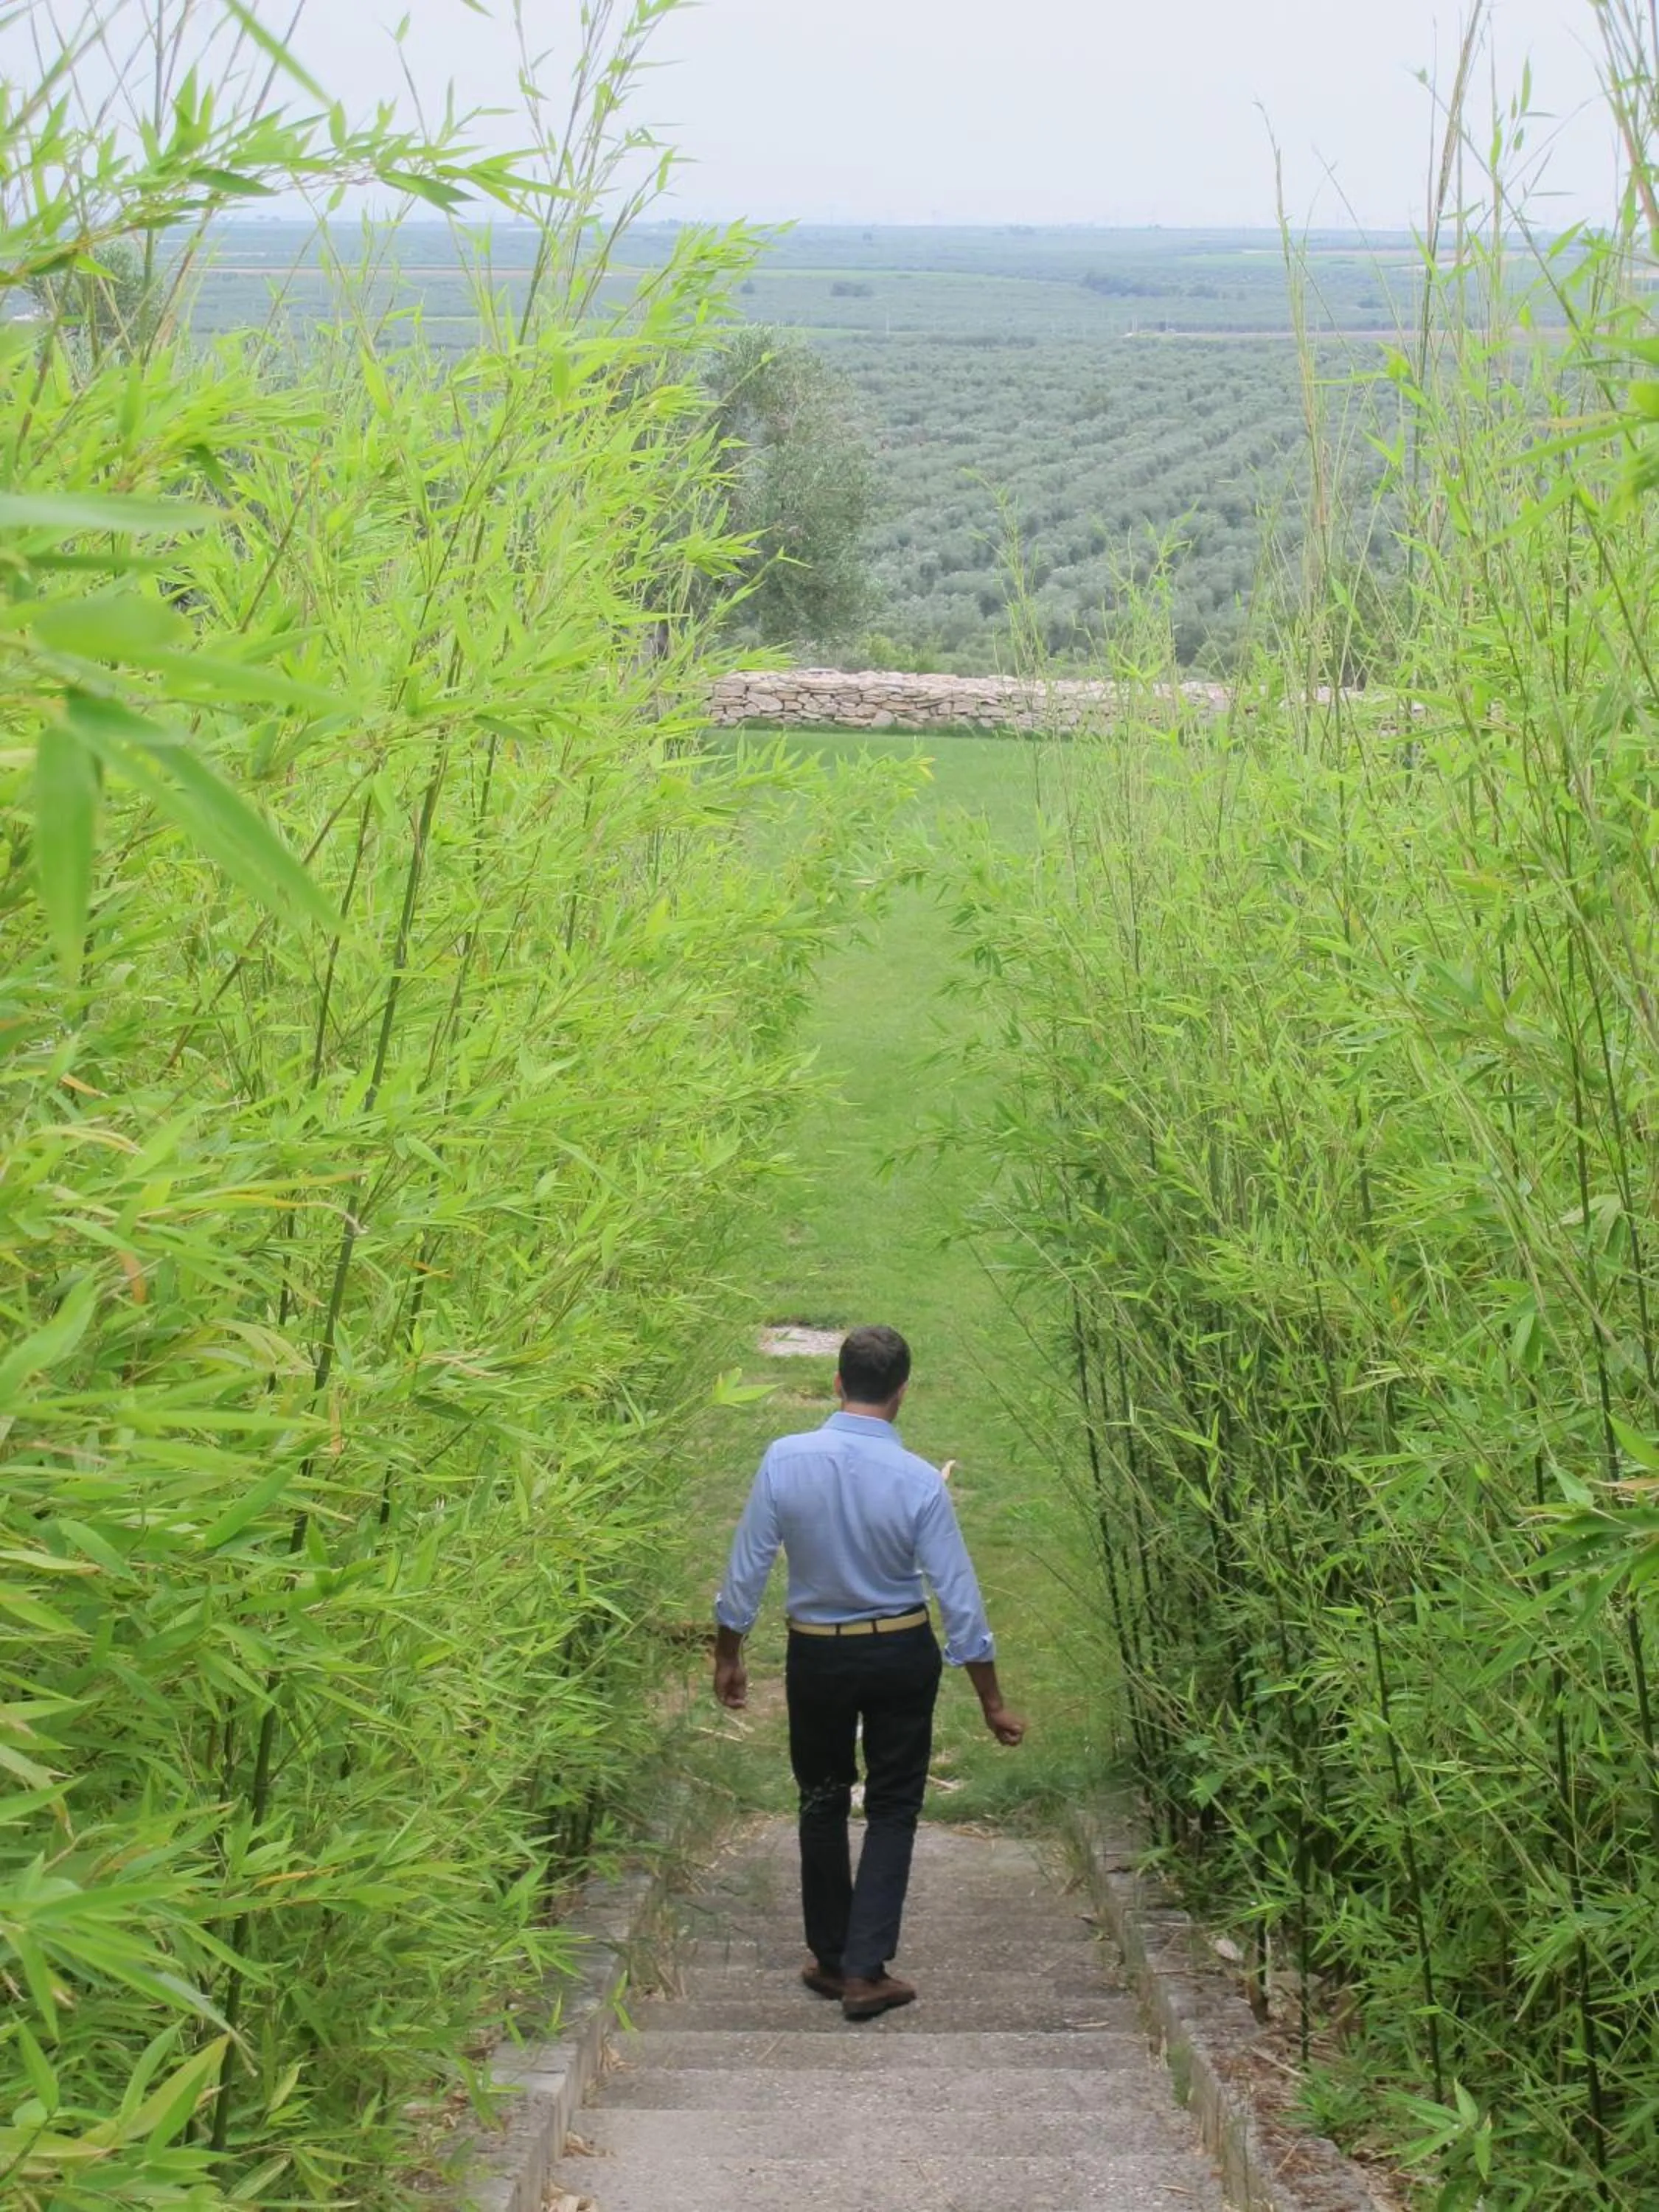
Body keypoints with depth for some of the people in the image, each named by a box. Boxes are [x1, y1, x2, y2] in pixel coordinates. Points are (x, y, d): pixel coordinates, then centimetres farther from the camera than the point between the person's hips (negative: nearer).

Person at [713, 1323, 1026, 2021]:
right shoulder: (919, 1481, -16)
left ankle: (830, 1959, 26)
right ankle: (866, 1970, 5)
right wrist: (992, 1702, -2)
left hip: (816, 1655, 1)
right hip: (902, 1655, -1)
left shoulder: (785, 1460, -15)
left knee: (822, 1801, 18)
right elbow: (959, 1599, -12)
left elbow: (746, 1570, -8)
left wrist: (728, 1655, 8)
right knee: (893, 1808, 11)